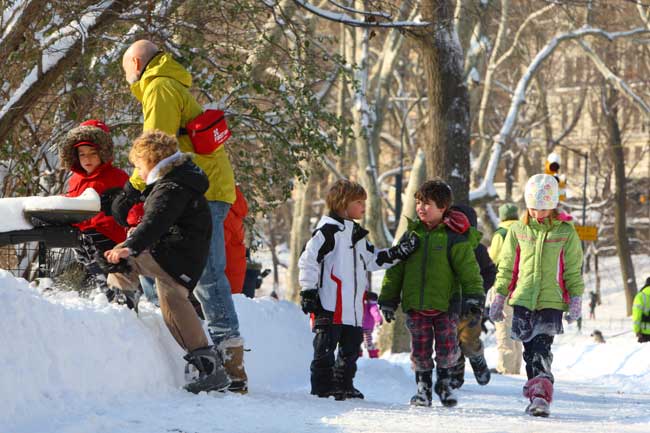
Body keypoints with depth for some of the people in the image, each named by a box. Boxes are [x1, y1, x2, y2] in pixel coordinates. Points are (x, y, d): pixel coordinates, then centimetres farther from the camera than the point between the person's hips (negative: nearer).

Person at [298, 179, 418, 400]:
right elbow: (308, 258, -13)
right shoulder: (329, 230, -10)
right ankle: (322, 385, -1)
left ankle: (344, 384, 21)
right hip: (330, 306, -9)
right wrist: (308, 290, -16)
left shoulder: (357, 234, 19)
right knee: (326, 346, -5)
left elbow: (372, 260, 26)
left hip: (353, 307, 9)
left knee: (351, 347, 12)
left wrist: (398, 252, 14)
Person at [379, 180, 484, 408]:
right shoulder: (412, 233, 7)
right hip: (415, 305, 3)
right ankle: (423, 387, 19)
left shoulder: (454, 237, -5)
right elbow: (395, 268, 12)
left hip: (445, 305, -3)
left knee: (447, 348, -5)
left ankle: (444, 382, 17)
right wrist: (388, 299, 10)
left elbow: (469, 271, -4)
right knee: (420, 350, 5)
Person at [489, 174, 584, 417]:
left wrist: (576, 299, -1)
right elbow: (507, 267, 12)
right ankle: (536, 396, 13)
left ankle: (541, 396, -19)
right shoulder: (518, 230, 6)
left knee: (541, 348, -14)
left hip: (551, 301, -3)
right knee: (529, 349, 5)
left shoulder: (566, 232, 1)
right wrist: (499, 297, 11)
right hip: (523, 299, 3)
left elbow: (573, 270, 5)